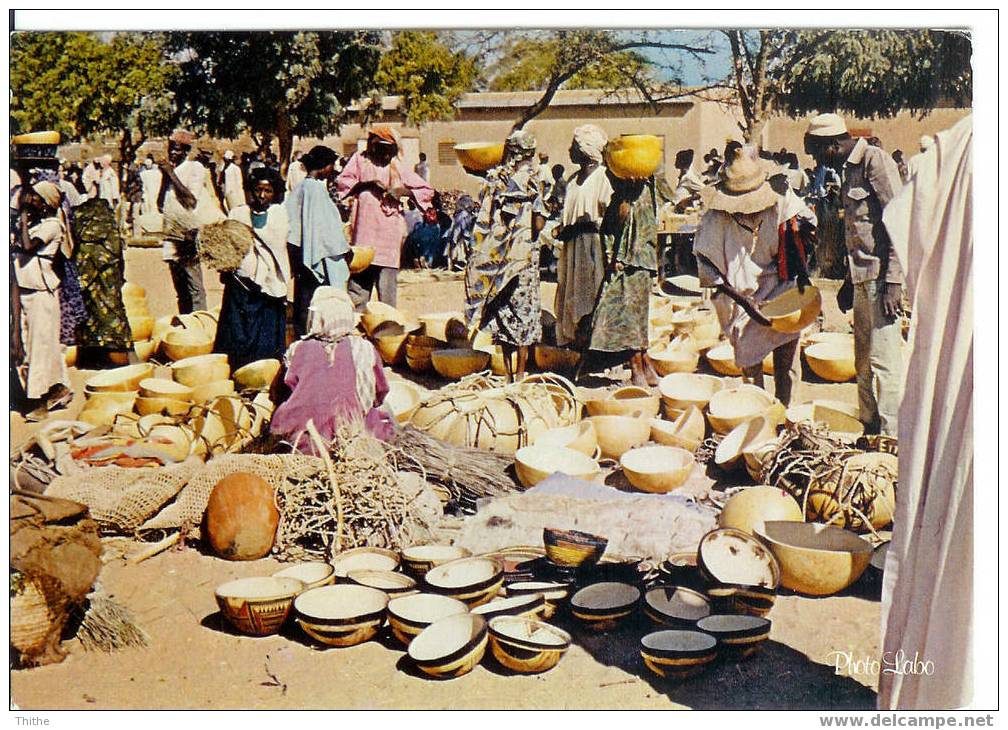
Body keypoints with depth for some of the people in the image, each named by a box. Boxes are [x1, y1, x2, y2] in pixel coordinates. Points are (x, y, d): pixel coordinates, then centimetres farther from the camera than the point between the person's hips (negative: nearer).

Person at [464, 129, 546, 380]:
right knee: (523, 308, 4)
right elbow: (539, 223, -13)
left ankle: (509, 371, 15)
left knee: (502, 311, 10)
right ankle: (519, 373, 5)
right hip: (523, 253, -3)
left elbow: (484, 217, 0)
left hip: (494, 253, 3)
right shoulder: (533, 180, -6)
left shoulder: (494, 177, 2)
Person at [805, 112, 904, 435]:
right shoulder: (848, 169, 18)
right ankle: (869, 429, 22)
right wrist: (849, 281, 24)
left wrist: (894, 282, -21)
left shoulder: (875, 160, -10)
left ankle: (892, 438, -4)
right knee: (864, 360, 13)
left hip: (882, 275, -9)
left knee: (884, 359, -9)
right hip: (862, 276, 9)